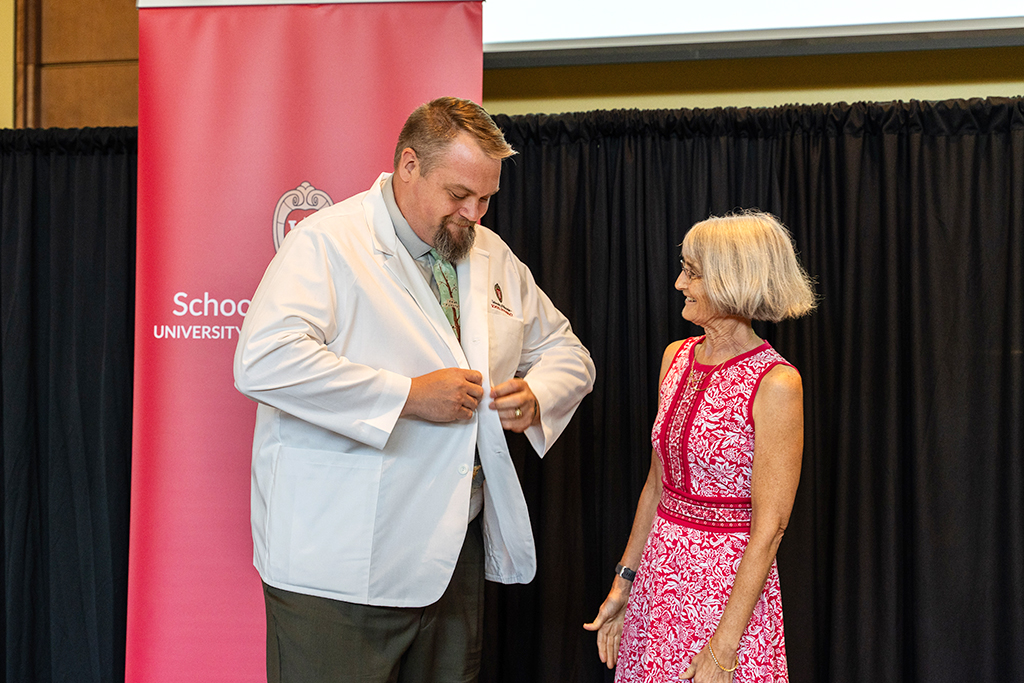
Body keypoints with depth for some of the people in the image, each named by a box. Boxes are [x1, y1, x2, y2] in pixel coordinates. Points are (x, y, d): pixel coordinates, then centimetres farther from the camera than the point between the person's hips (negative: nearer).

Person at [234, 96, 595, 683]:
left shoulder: (494, 256, 12)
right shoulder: (328, 242, -11)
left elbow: (565, 351, 21)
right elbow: (263, 361, -26)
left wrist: (536, 397, -3)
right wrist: (408, 396, -23)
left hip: (454, 554, 7)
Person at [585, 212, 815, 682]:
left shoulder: (776, 383, -16)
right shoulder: (677, 357, 5)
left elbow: (769, 527, -18)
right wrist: (624, 581, 10)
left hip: (728, 586, -6)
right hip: (659, 574, 6)